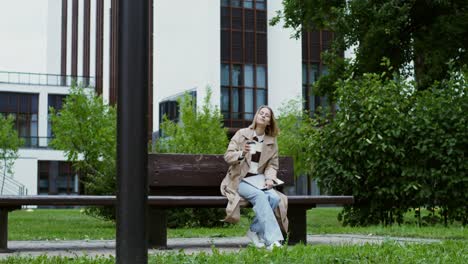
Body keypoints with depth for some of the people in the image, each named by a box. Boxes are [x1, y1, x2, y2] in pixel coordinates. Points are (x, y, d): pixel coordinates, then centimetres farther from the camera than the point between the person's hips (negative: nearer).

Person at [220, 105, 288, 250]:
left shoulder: (272, 141, 10)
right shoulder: (241, 134, 1)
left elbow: (272, 165, 9)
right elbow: (227, 156, -3)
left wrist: (269, 178, -12)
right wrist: (242, 154, -24)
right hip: (240, 180, -4)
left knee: (275, 198, -28)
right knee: (259, 195, -34)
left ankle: (255, 230, -11)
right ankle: (272, 239, -40)